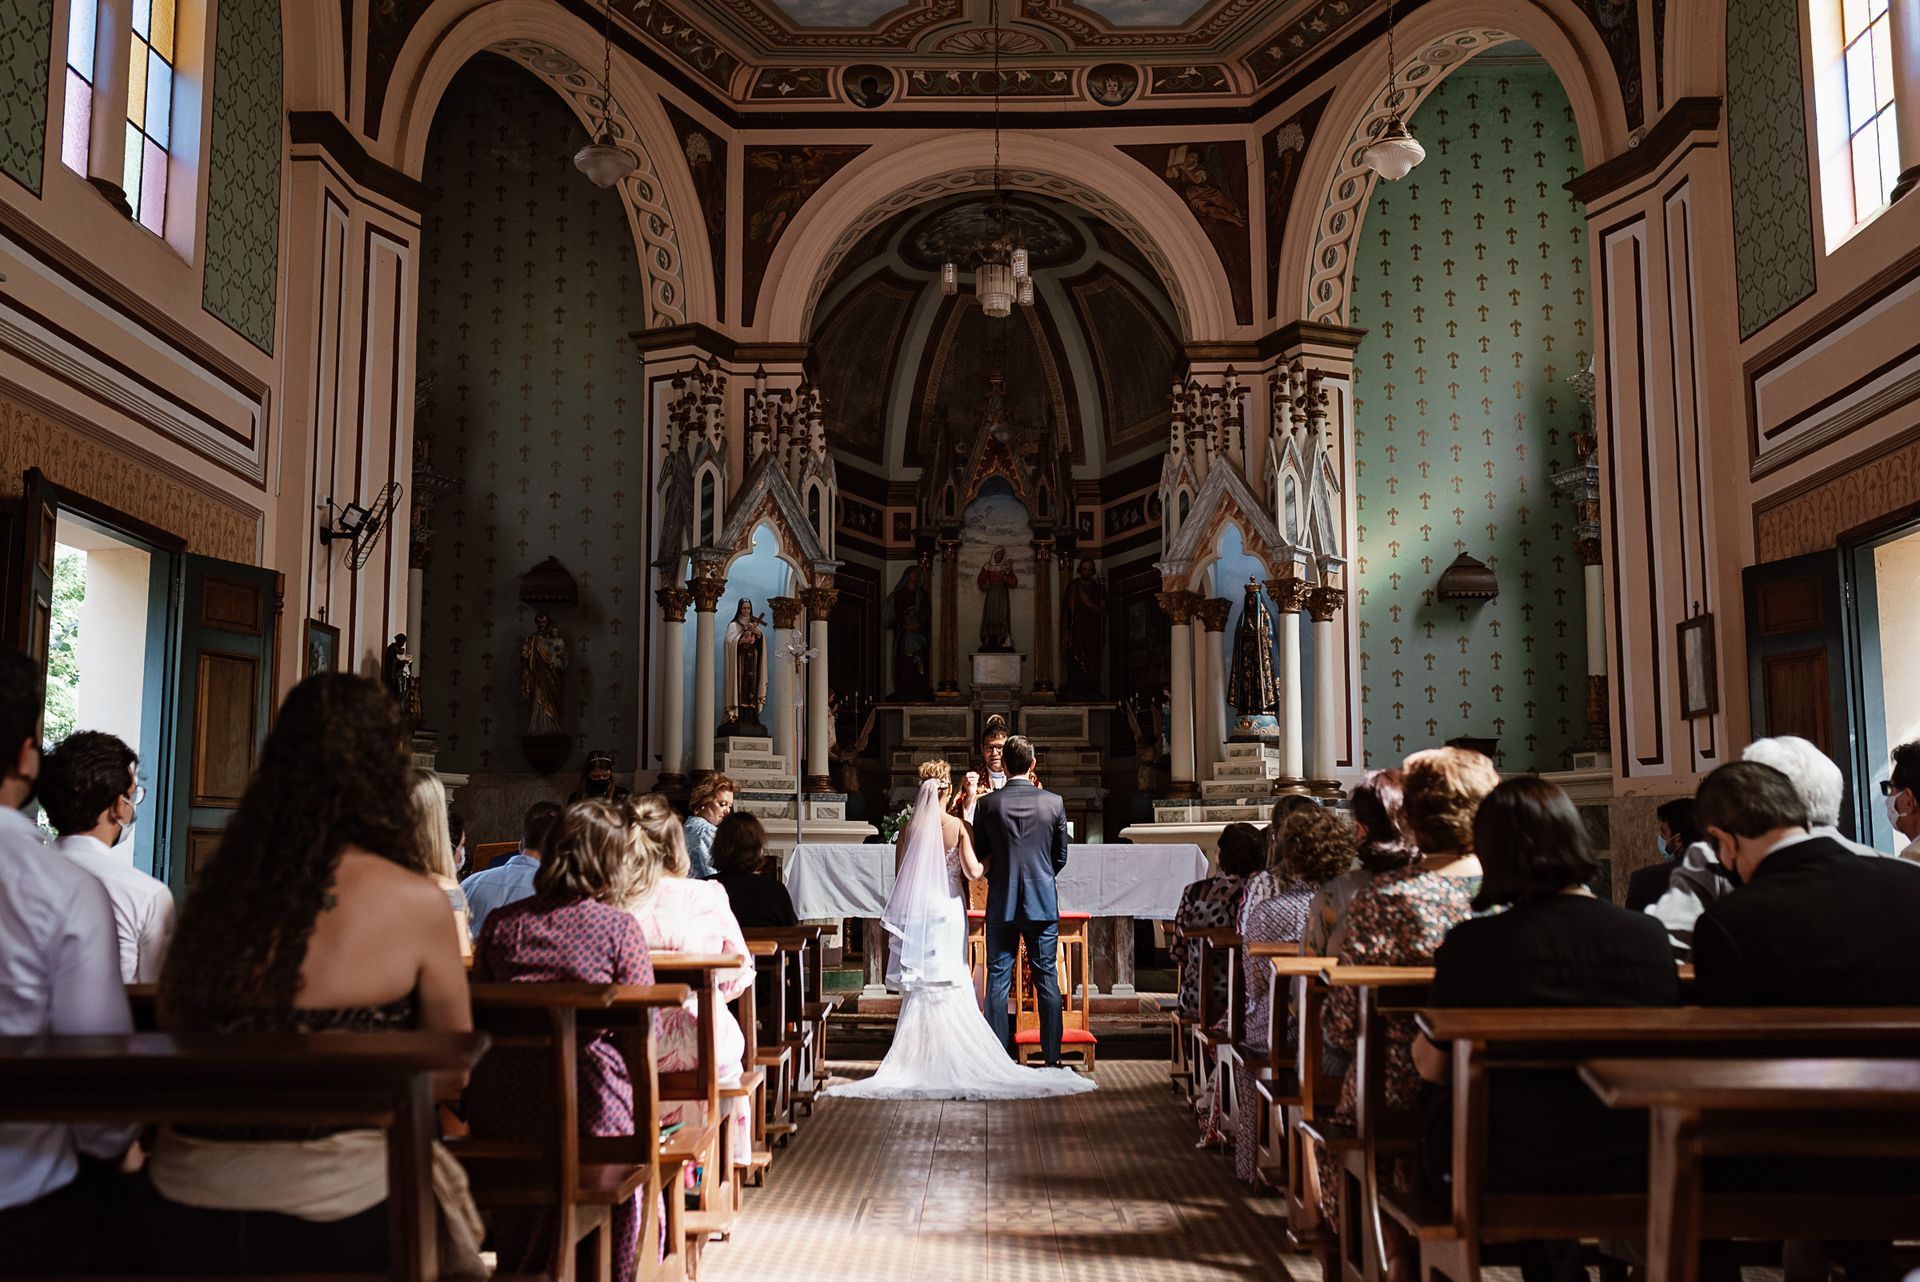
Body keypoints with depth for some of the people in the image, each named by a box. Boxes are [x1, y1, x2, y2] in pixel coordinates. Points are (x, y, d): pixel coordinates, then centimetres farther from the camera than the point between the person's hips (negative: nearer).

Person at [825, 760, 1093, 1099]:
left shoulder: (909, 829, -3)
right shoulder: (959, 827, -7)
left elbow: (900, 877, 2)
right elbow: (973, 872, -13)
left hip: (916, 915, 1)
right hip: (949, 911, -1)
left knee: (920, 989, 7)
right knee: (953, 987, 6)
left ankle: (920, 1059, 7)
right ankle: (954, 1059, 7)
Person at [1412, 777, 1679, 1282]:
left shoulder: (1471, 943, -15)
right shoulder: (1647, 934, -7)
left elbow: (1432, 1066, -6)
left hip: (1509, 1179, -4)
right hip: (1633, 1173, 4)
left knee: (1438, 1105, 25)